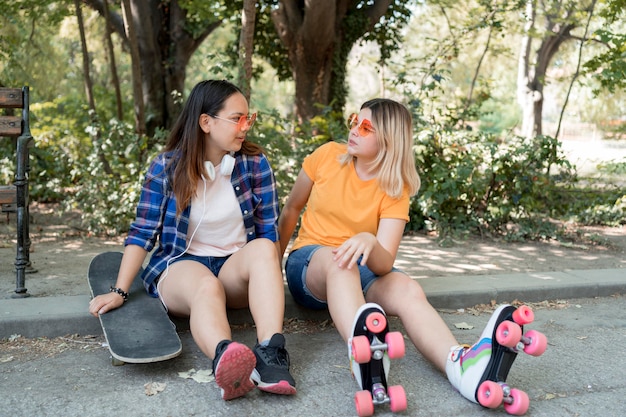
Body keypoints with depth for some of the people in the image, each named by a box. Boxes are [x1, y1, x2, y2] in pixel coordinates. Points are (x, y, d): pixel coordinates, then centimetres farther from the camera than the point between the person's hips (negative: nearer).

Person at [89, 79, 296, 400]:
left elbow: (268, 232, -1)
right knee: (206, 287, -37)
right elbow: (142, 233, -5)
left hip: (236, 265, 2)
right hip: (181, 264, -2)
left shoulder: (255, 164, -2)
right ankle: (224, 359, -68)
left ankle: (271, 354, -50)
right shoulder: (167, 167, -5)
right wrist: (119, 291, -12)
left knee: (263, 250, -32)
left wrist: (267, 281, -14)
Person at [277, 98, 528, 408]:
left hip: (362, 271, 1)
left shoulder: (395, 188, -4)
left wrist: (369, 242, -39)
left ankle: (461, 366, -61)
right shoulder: (328, 155, -2)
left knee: (408, 289, -32)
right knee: (339, 261, -39)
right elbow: (291, 209, 12)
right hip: (309, 264, -1)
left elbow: (384, 263, -17)